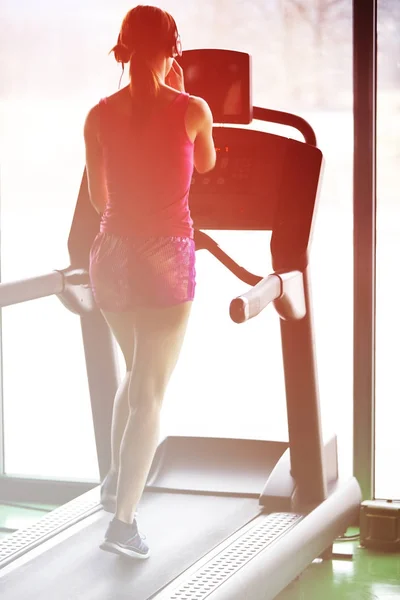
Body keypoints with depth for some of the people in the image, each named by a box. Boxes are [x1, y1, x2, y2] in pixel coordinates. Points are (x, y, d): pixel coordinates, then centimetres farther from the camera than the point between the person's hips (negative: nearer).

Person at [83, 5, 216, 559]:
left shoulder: (100, 115, -1)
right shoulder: (193, 109, -9)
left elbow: (98, 198, 9)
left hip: (113, 253, 4)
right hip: (168, 256, -4)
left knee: (139, 373, 27)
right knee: (150, 389, 0)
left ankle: (117, 481, 32)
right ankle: (123, 518, -5)